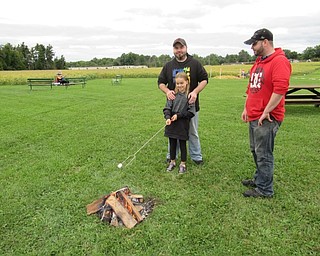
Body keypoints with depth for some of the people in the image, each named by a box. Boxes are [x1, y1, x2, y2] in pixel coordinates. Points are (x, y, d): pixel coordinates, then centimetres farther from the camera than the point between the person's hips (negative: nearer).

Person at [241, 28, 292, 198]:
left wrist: (266, 112, -20)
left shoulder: (279, 61, -14)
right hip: (253, 117, 9)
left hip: (267, 118, -9)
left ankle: (265, 190, 11)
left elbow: (280, 89, -24)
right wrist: (246, 108, 18)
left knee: (263, 154, -2)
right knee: (255, 151, 19)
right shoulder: (258, 62, 17)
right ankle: (259, 179, 35)